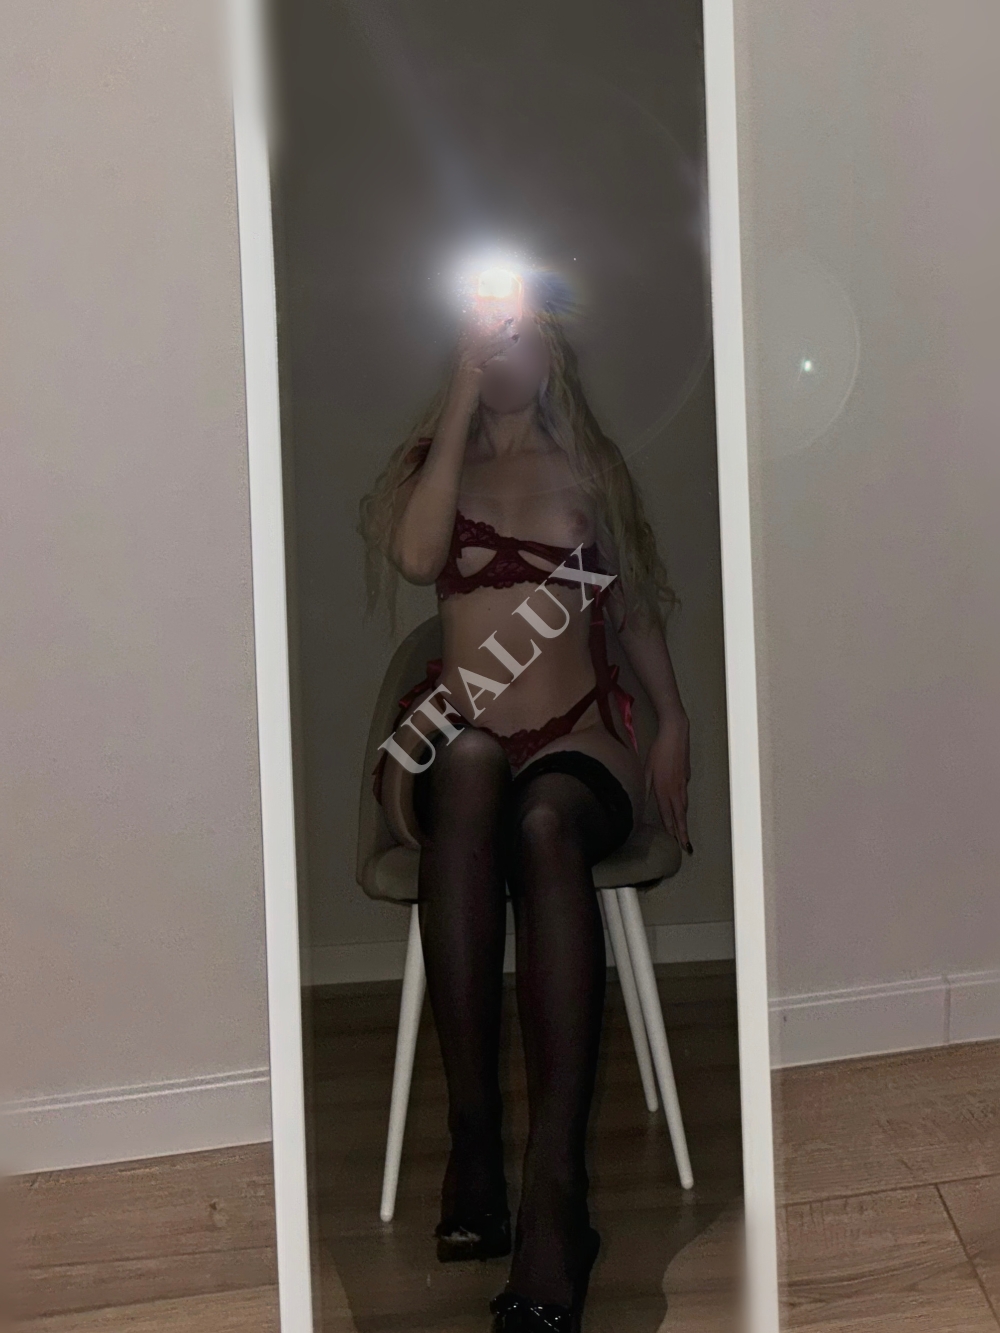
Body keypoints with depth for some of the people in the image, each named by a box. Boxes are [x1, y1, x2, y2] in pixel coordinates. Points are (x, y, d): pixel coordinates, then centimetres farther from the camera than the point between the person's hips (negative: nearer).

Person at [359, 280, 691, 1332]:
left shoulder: (590, 468, 17)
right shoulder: (433, 463, 14)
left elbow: (634, 607, 21)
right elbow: (415, 556, -9)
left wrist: (672, 721, 5)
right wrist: (464, 406, -4)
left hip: (576, 748, 0)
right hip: (455, 753, 0)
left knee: (545, 823, -37)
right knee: (471, 758, -39)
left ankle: (555, 1189, -45)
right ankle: (472, 1138, -38)